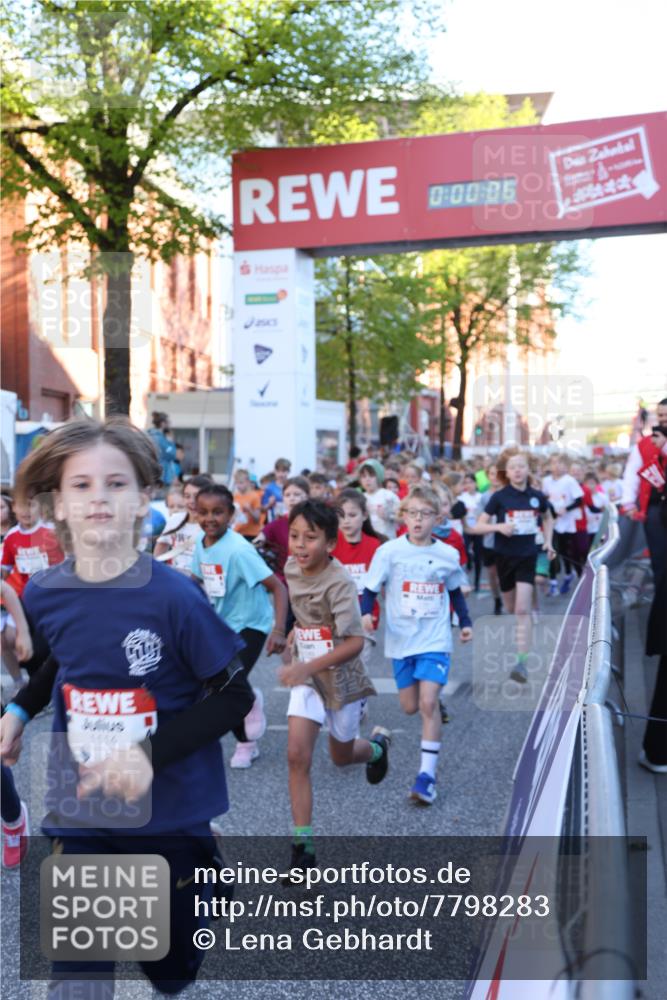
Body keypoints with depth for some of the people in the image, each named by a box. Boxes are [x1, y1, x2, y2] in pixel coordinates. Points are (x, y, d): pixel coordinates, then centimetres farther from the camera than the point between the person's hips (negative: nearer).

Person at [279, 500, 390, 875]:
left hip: (341, 679, -4)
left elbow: (355, 643, -30)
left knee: (341, 757, 16)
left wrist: (307, 667, -38)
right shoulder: (292, 567, -4)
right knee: (298, 755, -11)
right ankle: (303, 843, -2)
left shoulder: (340, 583, -26)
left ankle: (377, 745, 51)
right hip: (306, 678, 4)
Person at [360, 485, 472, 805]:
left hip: (435, 639, -1)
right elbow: (371, 588, -6)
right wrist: (366, 613, -23)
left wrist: (465, 622, 15)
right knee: (410, 707, 10)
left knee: (428, 702, -15)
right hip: (401, 640, 1)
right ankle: (435, 709, 47)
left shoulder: (448, 554, 0)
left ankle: (427, 774, -9)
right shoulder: (389, 551, -7)